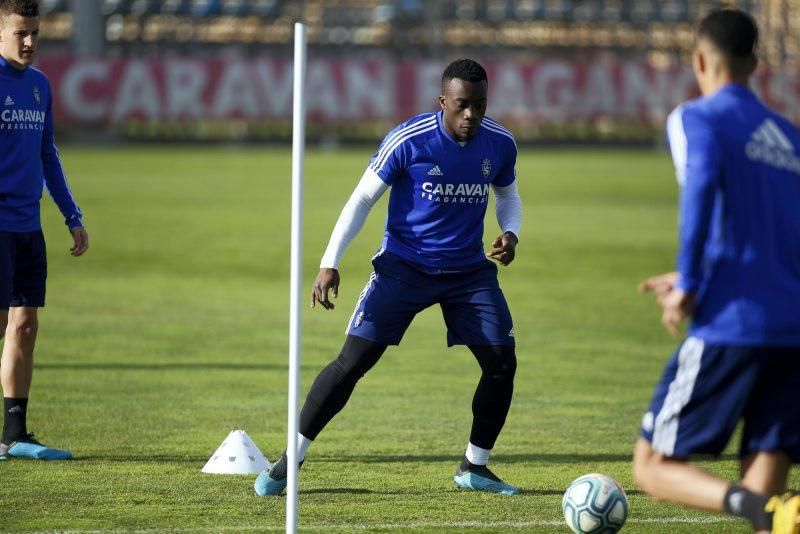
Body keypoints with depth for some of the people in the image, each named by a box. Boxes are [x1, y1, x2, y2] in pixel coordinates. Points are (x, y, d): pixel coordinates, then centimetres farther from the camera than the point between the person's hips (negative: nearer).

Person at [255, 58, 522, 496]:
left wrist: (510, 233, -6)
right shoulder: (407, 141, -17)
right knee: (352, 361, -11)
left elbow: (508, 194, 15)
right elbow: (362, 198, -9)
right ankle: (289, 462, -1)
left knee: (502, 363, -6)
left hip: (469, 271, 4)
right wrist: (330, 262, -15)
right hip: (404, 267, -4)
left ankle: (474, 467, 14)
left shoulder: (500, 144, -5)